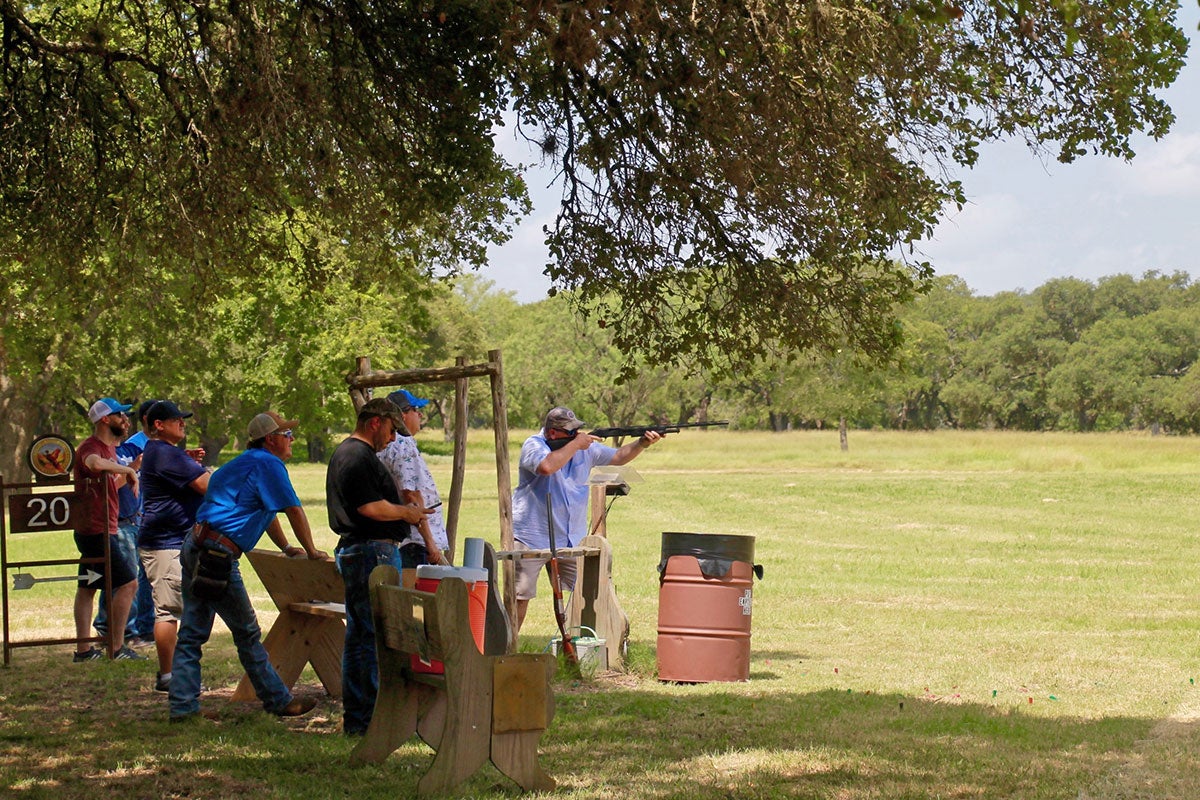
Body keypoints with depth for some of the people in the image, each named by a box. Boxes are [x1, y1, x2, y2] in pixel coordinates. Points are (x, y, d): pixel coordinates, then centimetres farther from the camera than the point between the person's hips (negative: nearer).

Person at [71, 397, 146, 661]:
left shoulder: (109, 448, 17)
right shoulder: (91, 447, -16)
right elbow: (95, 463, -41)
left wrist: (130, 472, 12)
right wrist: (127, 469, -28)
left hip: (98, 530, 11)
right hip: (97, 530, -11)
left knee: (87, 588, 12)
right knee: (128, 582, -10)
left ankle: (83, 649, 16)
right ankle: (116, 647, -8)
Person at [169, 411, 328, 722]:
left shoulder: (245, 463, 24)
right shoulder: (267, 464, -7)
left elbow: (267, 512, 36)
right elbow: (294, 510, -3)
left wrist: (286, 547, 43)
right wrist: (312, 552, 8)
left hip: (195, 549, 10)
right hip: (216, 555, -10)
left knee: (192, 633, 9)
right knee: (247, 633, 0)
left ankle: (183, 705, 10)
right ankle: (279, 701, 8)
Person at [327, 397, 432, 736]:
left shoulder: (343, 452, 21)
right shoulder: (361, 457, -15)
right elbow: (371, 508, -22)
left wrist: (405, 511, 18)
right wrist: (406, 513, -6)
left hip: (351, 551, 11)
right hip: (373, 552, -11)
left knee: (358, 636, 14)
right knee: (378, 637, -8)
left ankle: (355, 718, 20)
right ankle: (370, 719, -7)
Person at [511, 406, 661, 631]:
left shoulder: (586, 448, 7)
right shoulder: (534, 445, -11)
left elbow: (618, 456, 13)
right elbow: (547, 466, -31)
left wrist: (642, 443, -5)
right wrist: (576, 444, -20)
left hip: (572, 538, 5)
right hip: (532, 536, -5)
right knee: (520, 596, 0)